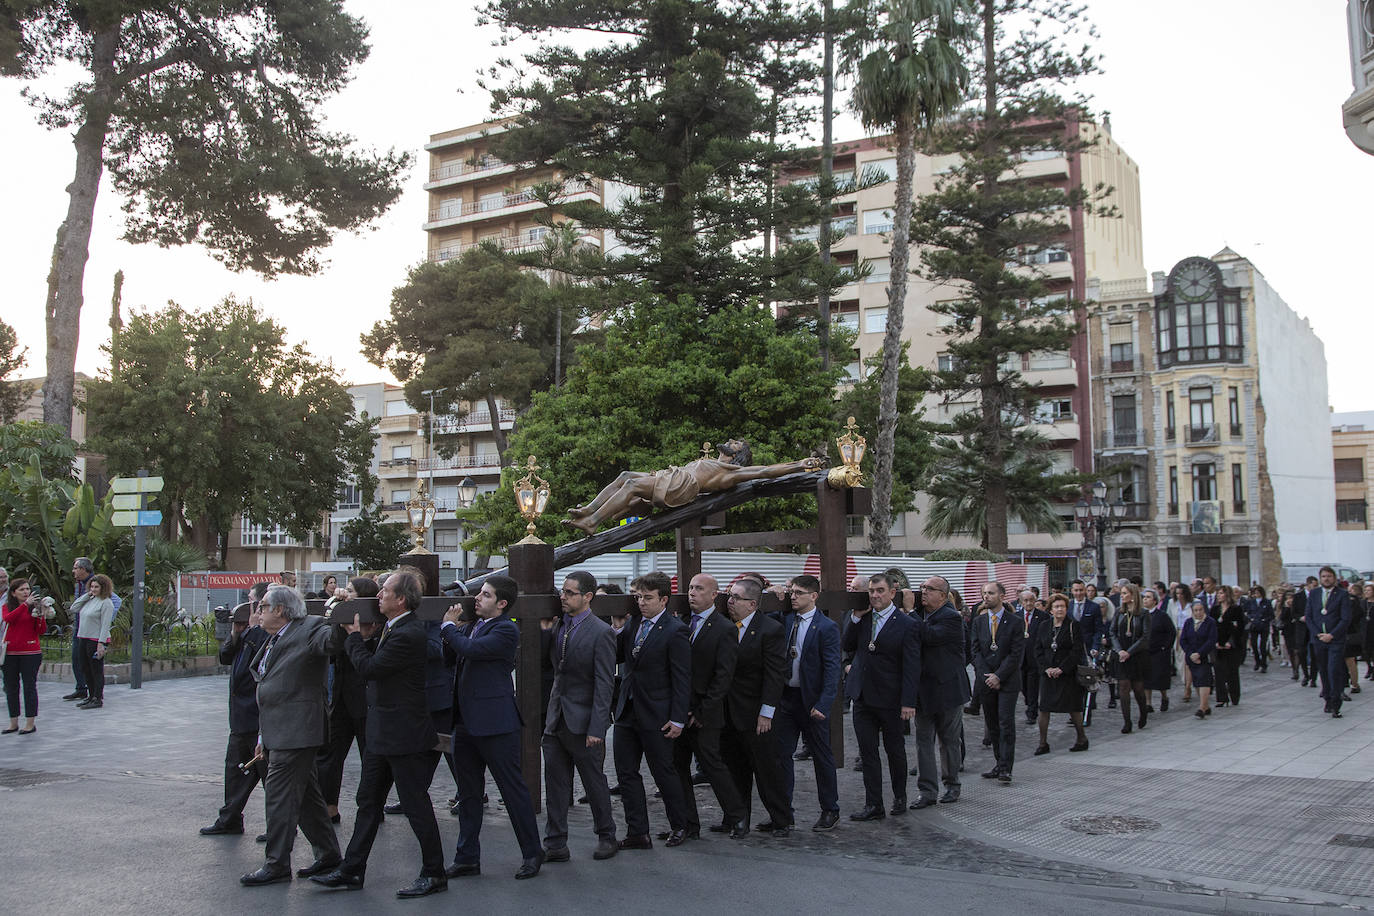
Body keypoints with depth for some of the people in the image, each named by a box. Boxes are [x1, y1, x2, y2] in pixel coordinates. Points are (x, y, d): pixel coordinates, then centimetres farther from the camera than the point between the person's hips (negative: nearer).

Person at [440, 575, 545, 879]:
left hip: (495, 724, -9)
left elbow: (469, 649, -25)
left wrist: (449, 626, -9)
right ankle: (467, 858, 24)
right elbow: (458, 657, 17)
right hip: (467, 723, 9)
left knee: (514, 789, 2)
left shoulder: (506, 630, -14)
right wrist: (452, 626, 4)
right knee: (468, 794, 14)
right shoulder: (477, 625, 14)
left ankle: (532, 854, 14)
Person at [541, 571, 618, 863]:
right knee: (555, 783, 8)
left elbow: (604, 684, -16)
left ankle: (606, 837, 25)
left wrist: (596, 728, -19)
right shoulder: (559, 626, 7)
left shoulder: (601, 633, -14)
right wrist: (551, 711, 6)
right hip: (556, 719, 6)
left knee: (595, 782, 8)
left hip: (583, 722, -6)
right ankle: (555, 845, 15)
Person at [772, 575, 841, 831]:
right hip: (785, 696, 5)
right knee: (781, 755, 7)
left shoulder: (826, 627, -9)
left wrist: (823, 704, -19)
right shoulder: (784, 621, 6)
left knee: (822, 756, 7)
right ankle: (784, 811, 18)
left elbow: (832, 669, -13)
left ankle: (830, 810, 20)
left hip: (812, 700, -5)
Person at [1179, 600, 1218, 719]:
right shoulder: (1188, 622, 9)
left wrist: (1198, 654, -17)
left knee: (1203, 681, -13)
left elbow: (1211, 641, -11)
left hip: (1205, 657, -4)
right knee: (1197, 682, 6)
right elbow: (1183, 640, 5)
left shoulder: (1210, 622, -3)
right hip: (1191, 658, 4)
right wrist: (1190, 654, -9)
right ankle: (1206, 707, 16)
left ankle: (1202, 708, -15)